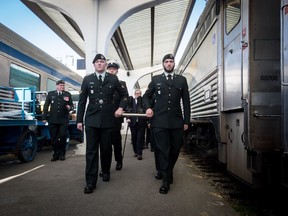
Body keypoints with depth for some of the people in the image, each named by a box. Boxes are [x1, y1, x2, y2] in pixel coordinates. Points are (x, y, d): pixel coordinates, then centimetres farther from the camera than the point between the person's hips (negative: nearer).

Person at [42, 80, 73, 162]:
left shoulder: (68, 94, 10)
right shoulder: (50, 94, 10)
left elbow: (71, 105, 9)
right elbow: (46, 106, 7)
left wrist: (69, 107, -15)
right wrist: (44, 117, 1)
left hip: (64, 120, -1)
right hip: (52, 120, 1)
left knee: (63, 137, -2)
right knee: (54, 138, 5)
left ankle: (62, 154, 12)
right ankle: (56, 154, 15)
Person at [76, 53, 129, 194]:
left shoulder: (113, 79, 6)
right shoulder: (87, 79, 6)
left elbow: (124, 94, 16)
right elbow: (82, 101, 6)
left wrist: (121, 107, 0)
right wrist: (79, 120, 3)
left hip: (108, 120, 1)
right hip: (91, 120, 0)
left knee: (106, 149, 10)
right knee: (91, 151, -1)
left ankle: (106, 172, 34)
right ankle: (91, 182, 5)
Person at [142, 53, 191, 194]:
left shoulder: (182, 80, 12)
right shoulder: (156, 79, 12)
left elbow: (186, 102, 10)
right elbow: (146, 96, 17)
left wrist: (186, 120, 5)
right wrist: (148, 107, -4)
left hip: (177, 121, 2)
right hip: (159, 121, -1)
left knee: (175, 149, 11)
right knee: (162, 150, -1)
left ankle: (168, 172, 35)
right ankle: (166, 180, 8)